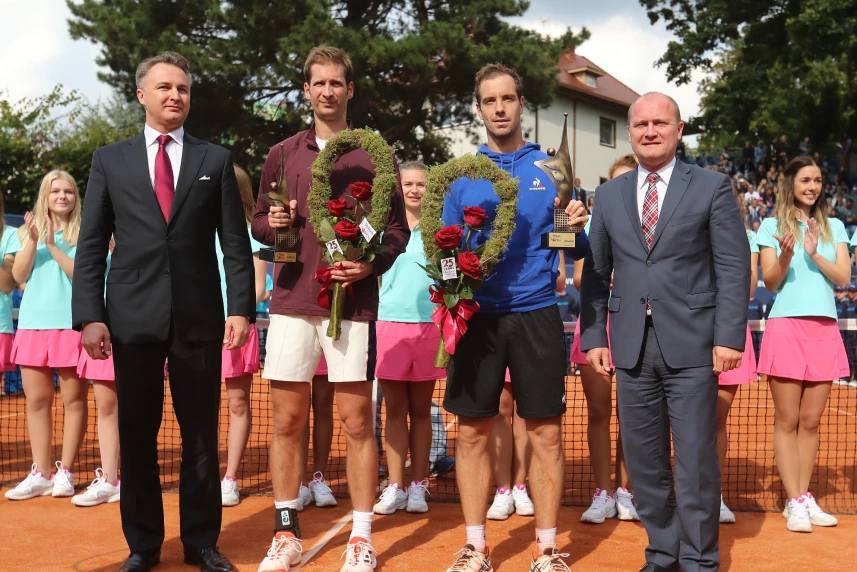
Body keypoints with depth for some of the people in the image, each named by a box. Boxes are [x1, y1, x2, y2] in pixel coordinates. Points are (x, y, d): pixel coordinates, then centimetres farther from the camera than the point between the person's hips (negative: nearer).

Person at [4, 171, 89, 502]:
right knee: (37, 400, 5)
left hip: (72, 324, -3)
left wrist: (53, 245, -13)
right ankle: (40, 474, 12)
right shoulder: (27, 231, 11)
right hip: (33, 323, 3)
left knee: (73, 400, 0)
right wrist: (33, 240, -11)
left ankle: (65, 472, 8)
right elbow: (19, 276, 1)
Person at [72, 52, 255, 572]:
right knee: (136, 435, 6)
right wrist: (90, 315, -5)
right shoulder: (110, 159, 9)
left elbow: (235, 242, 5)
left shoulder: (215, 159, 9)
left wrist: (242, 307, -5)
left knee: (202, 434, 6)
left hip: (199, 316, 0)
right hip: (133, 317, 0)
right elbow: (92, 245, 5)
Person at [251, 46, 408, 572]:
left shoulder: (373, 155, 5)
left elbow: (398, 227, 4)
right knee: (287, 420, 6)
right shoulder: (283, 155, 12)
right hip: (292, 298, 3)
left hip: (352, 300, -2)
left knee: (356, 421, 1)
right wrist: (271, 224, -5)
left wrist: (372, 264, -13)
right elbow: (258, 223, 18)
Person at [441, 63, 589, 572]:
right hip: (477, 314, 1)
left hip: (536, 314, -1)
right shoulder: (462, 173, 8)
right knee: (473, 432, 5)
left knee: (546, 434, 2)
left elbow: (574, 250, 4)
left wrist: (576, 229, -16)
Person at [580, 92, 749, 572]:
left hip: (691, 345, -3)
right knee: (644, 459, 9)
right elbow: (596, 273, 12)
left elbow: (734, 267, -2)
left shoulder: (713, 187, 2)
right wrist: (594, 336, 4)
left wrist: (729, 336, -10)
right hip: (631, 346, 3)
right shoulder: (609, 195, 12)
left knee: (696, 460, 2)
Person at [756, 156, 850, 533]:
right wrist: (786, 256, -20)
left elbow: (843, 278, 4)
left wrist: (815, 254, -11)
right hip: (786, 328, -3)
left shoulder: (834, 227, 14)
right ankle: (794, 503, 2)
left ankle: (805, 497, 14)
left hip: (825, 329, 3)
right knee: (787, 421, -2)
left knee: (811, 421, 6)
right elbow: (770, 282, -1)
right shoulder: (772, 226, 5)